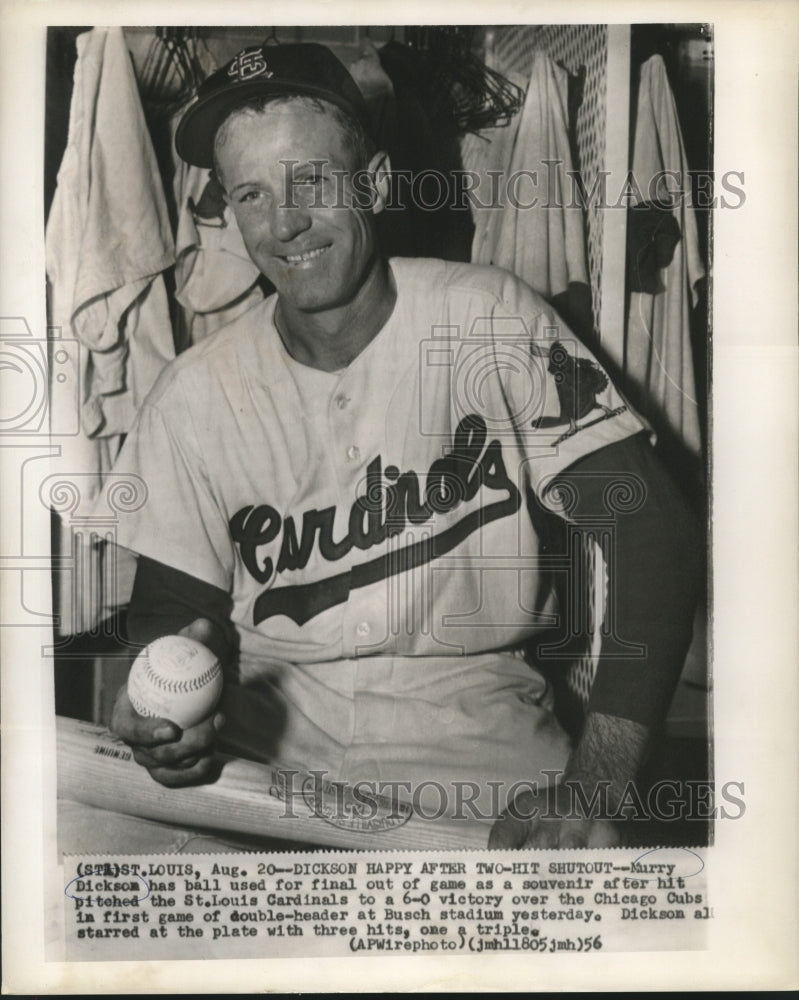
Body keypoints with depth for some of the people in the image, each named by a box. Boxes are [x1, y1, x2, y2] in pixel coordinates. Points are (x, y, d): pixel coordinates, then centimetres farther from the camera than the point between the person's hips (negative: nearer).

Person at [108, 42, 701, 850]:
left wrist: (597, 774, -25)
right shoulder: (195, 397, -1)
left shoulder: (488, 319, -7)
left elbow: (651, 522, -13)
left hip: (468, 715, -2)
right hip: (265, 726, 3)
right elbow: (168, 604, 6)